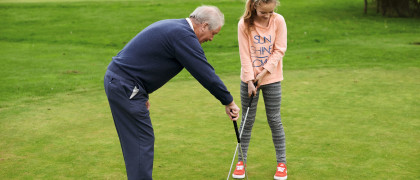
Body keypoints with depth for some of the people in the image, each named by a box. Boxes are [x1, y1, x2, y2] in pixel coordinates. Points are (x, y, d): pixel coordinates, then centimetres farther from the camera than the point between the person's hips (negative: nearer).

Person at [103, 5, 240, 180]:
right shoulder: (184, 36, -16)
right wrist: (229, 102, -6)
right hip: (125, 86, -10)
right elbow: (206, 74, -16)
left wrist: (143, 94, 21)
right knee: (142, 141, -5)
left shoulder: (171, 26, 15)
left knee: (136, 142, 15)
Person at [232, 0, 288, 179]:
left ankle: (281, 162, 16)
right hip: (249, 79, 0)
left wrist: (264, 71, -14)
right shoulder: (244, 24, -11)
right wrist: (250, 80, -14)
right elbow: (245, 55, -10)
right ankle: (241, 161, 20)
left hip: (272, 79, 0)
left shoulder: (278, 21, -8)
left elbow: (279, 50, -7)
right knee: (247, 121, 7)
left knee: (274, 120, 5)